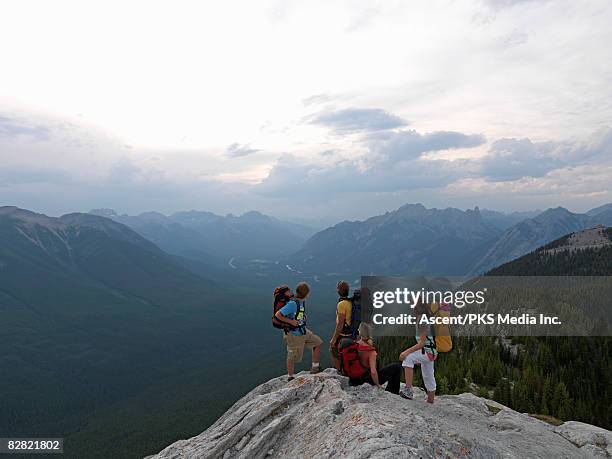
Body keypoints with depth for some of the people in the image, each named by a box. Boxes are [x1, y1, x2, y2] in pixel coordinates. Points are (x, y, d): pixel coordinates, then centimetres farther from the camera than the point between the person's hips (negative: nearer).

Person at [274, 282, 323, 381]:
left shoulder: (302, 301, 1)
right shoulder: (292, 304, -27)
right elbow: (278, 314, -28)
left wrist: (304, 317, 5)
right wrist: (291, 321, -25)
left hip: (304, 331, 9)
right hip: (294, 335, -9)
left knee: (318, 343, 12)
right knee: (293, 357, 7)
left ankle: (315, 367, 23)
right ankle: (290, 377, 27)